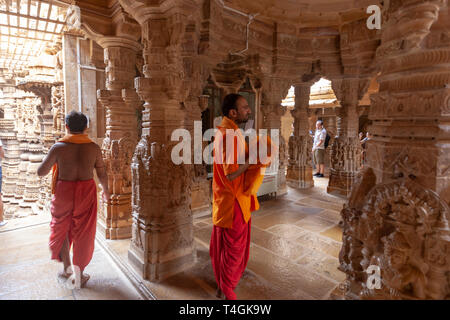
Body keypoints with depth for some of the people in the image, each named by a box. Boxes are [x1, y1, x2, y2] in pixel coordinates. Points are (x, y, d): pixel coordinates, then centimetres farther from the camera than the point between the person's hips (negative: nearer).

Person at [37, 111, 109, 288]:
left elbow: (41, 172, -2)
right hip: (86, 192, 0)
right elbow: (102, 175, -1)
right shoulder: (94, 148, -7)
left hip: (63, 192, 0)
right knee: (83, 233, 13)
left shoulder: (58, 147, -10)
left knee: (61, 229, 24)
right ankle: (79, 274, 23)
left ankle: (67, 267, 36)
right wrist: (105, 191, 16)